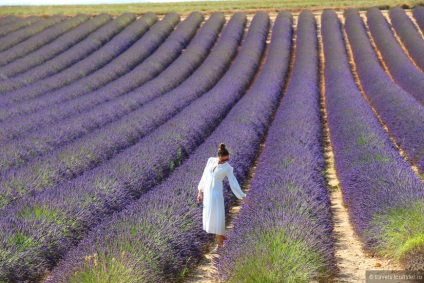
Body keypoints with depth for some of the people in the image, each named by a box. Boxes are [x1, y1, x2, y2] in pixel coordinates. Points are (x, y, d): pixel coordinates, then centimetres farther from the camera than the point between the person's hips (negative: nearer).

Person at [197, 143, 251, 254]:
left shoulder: (228, 168, -10)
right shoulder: (210, 160, 1)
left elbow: (234, 183, -8)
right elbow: (205, 176, 8)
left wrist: (244, 197, -13)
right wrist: (199, 192, 11)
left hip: (217, 193, -5)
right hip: (207, 193, 5)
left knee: (217, 218, -7)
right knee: (209, 218, 12)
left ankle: (219, 244, 8)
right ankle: (222, 236, 33)